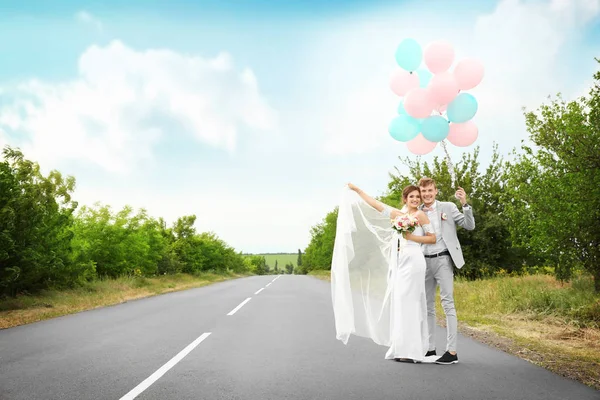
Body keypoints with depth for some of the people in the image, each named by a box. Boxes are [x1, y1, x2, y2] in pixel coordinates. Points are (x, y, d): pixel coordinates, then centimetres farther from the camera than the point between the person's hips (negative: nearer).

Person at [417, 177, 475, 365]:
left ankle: (452, 351, -5)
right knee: (427, 306, 9)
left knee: (448, 304, -6)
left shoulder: (448, 207, 1)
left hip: (442, 260, -4)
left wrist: (465, 204, -15)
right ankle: (430, 349, 17)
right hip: (424, 262, 4)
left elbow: (470, 226, -3)